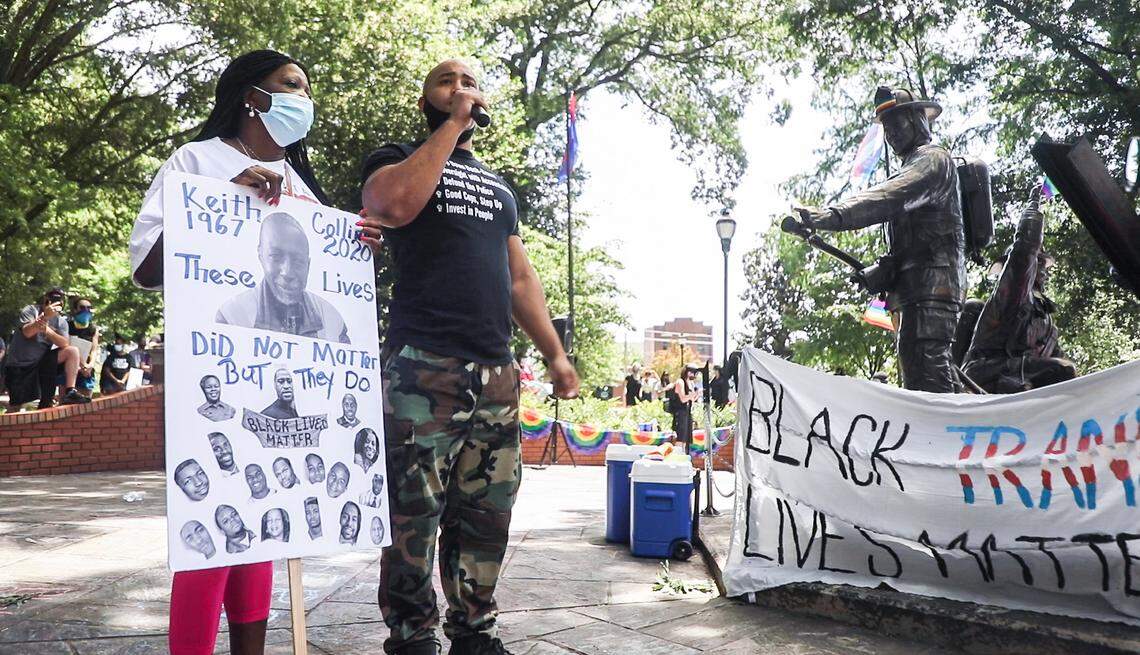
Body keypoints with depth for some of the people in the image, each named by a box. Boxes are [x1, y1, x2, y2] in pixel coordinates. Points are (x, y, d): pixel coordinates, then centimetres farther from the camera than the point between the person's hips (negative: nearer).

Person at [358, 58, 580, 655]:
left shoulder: (499, 188, 27)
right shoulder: (399, 158, 10)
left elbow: (520, 279, 25)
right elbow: (395, 203, -16)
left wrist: (555, 355, 16)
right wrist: (453, 124, -6)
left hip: (496, 372, 6)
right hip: (423, 366, -5)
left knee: (487, 514, 7)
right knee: (414, 514, -5)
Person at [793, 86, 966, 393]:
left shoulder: (933, 158, -2)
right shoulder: (912, 167, 30)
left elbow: (888, 196, -22)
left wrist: (832, 215, -36)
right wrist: (886, 269, 8)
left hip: (931, 280, -10)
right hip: (913, 285, 10)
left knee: (925, 364, -19)